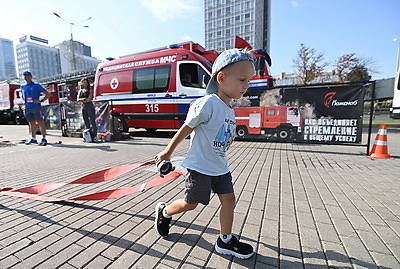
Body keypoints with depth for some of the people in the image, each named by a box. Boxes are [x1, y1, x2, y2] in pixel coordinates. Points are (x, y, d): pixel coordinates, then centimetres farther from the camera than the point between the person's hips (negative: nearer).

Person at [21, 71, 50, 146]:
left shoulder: (36, 85, 3)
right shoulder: (23, 87, 18)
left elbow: (48, 94, 0)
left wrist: (41, 101, -10)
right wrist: (25, 102, 16)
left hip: (36, 107, -6)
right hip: (27, 108, 6)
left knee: (40, 122, -8)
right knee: (31, 123, 9)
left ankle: (44, 139, -7)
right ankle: (33, 139, 15)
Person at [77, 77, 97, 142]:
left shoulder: (90, 90, 2)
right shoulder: (80, 91, 15)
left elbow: (89, 99, -9)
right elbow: (78, 100, 5)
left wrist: (81, 100, -2)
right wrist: (84, 99, -10)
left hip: (90, 106, -5)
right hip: (83, 107, 5)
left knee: (92, 121, -9)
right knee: (86, 122, 6)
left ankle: (95, 136, -9)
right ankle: (89, 136, 11)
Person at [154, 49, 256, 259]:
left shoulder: (230, 111, 5)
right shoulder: (207, 103, -21)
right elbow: (185, 129, -14)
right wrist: (168, 152, -6)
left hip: (220, 167, 8)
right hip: (199, 167, -7)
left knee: (229, 200, 9)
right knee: (191, 203, 10)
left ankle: (225, 241, 30)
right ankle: (164, 212, 40)